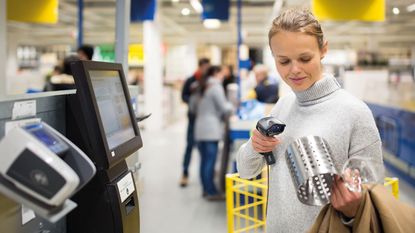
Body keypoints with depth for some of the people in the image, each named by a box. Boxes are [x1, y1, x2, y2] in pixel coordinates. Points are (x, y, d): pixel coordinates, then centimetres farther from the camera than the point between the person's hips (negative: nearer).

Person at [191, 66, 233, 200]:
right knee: (210, 161, -6)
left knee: (204, 160, 11)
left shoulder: (201, 88, 17)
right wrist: (230, 106, 10)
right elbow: (224, 108, -9)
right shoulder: (216, 87, -8)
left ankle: (206, 189, 17)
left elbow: (192, 105, 23)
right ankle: (211, 192, -3)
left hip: (199, 128, 8)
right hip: (211, 129, -8)